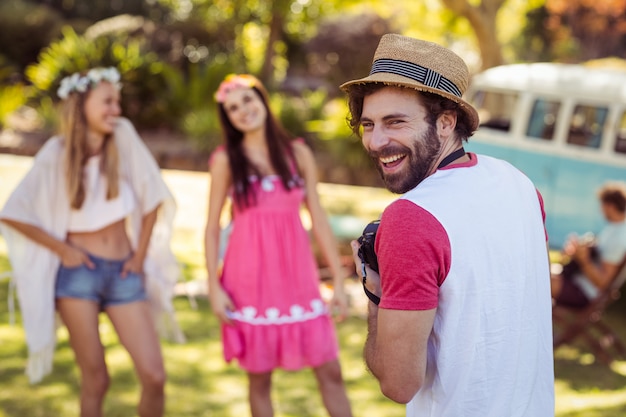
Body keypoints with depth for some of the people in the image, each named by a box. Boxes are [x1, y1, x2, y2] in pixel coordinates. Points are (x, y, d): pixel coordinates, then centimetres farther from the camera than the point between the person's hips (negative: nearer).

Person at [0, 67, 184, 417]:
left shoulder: (124, 136, -1)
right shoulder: (56, 154, -3)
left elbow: (152, 198, 6)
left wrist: (140, 255, 4)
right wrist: (61, 249, -4)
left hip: (123, 273, 2)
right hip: (79, 270, -2)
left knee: (154, 377, -5)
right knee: (95, 380, -1)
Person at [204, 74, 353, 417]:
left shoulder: (298, 153, 4)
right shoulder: (226, 159, 0)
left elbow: (318, 217, 5)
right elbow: (212, 227, 1)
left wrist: (338, 279, 2)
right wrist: (214, 286, -6)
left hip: (297, 274, 2)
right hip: (250, 278, -1)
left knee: (330, 372, 2)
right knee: (259, 378, 6)